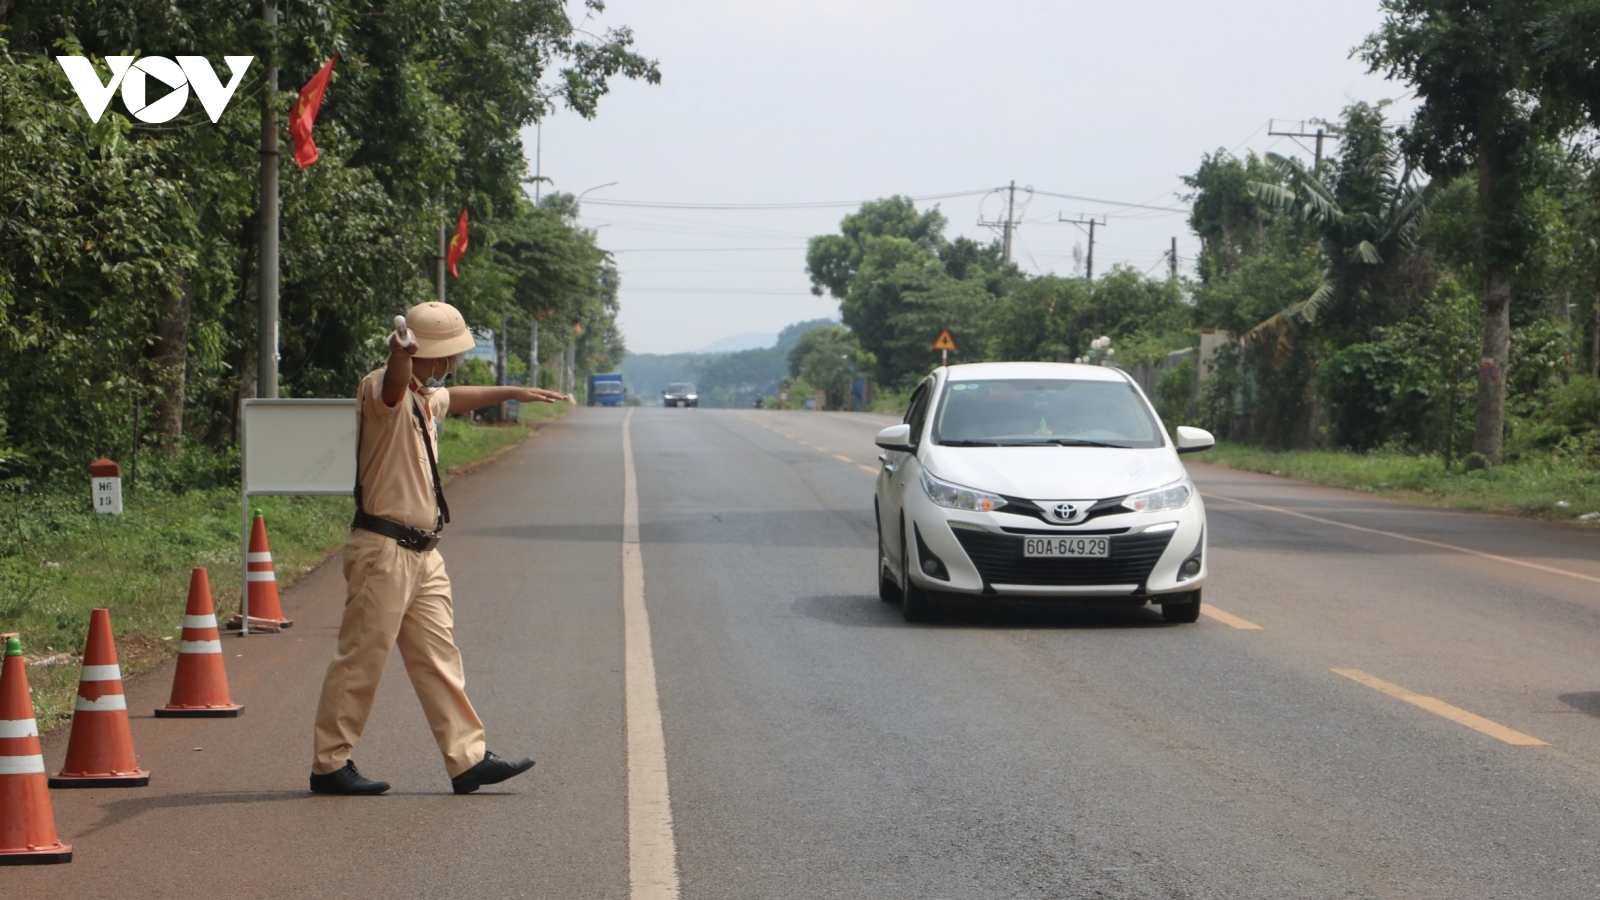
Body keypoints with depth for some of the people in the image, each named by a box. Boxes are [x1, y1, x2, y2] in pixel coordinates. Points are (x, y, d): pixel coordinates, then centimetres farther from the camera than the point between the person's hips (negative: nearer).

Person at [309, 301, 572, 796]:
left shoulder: (426, 397, 17)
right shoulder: (381, 390, -14)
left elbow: (452, 398, 40)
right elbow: (395, 382, -39)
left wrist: (514, 393, 48)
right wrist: (401, 353, -62)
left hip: (422, 552, 9)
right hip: (383, 548, -9)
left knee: (439, 659, 9)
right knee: (361, 658, -3)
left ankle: (468, 759, 12)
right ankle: (330, 765, 4)